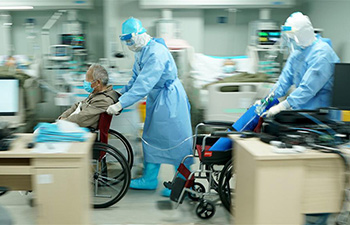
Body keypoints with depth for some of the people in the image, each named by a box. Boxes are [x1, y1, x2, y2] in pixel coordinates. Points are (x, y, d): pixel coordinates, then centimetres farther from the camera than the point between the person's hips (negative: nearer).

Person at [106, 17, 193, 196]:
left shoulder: (156, 53, -25)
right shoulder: (141, 52, 8)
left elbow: (144, 84, -30)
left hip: (169, 99, -10)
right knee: (152, 139, 15)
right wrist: (120, 95, 11)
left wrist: (121, 104, -30)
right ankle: (149, 179, 29)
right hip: (156, 100, 10)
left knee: (175, 141, -2)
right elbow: (135, 79, 19)